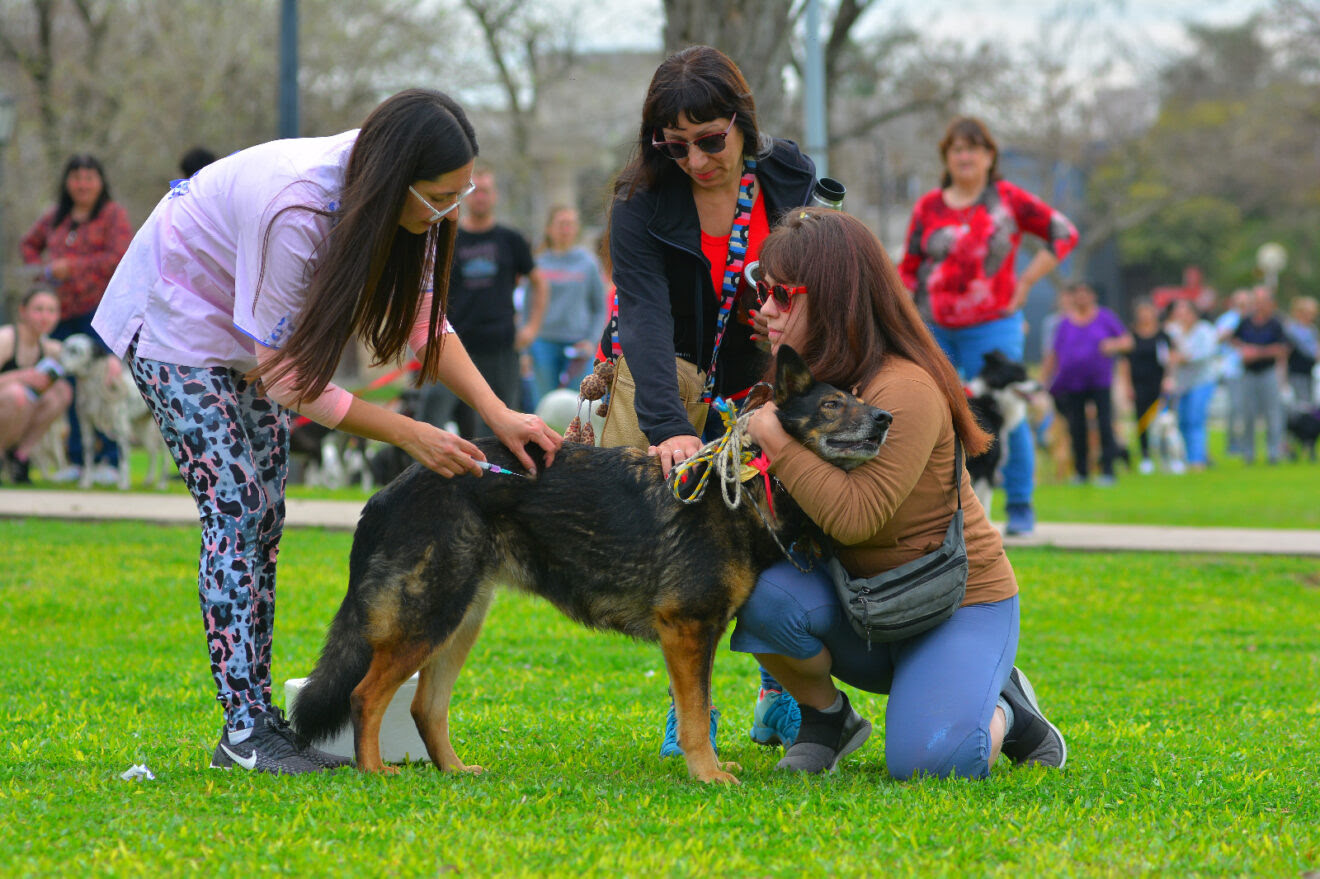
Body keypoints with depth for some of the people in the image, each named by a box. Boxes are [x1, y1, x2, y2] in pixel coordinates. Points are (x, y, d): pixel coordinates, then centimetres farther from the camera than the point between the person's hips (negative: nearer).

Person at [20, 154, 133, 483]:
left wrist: (72, 267, -9)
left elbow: (119, 258, -10)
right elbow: (29, 243, 34)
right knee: (68, 385, 2)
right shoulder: (54, 217, 18)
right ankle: (76, 460, 7)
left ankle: (109, 460, -9)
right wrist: (42, 270, 14)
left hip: (100, 308, -5)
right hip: (62, 313, 6)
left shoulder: (113, 214, 2)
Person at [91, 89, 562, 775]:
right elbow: (286, 378, -32)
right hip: (175, 322, -8)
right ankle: (244, 727, -13)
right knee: (235, 509, -14)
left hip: (246, 330, 8)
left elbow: (423, 318, -6)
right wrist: (410, 435, -31)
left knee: (264, 513, 5)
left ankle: (257, 715, 8)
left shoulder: (392, 200, -17)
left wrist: (496, 411, -19)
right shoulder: (296, 210, -39)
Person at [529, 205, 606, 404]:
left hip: (578, 342, -1)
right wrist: (526, 350, 5)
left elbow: (600, 308, 9)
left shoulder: (588, 263, 5)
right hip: (544, 343, 1)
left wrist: (591, 341, -4)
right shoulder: (539, 264, 5)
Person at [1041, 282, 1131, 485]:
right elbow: (1054, 355, 12)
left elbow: (1127, 341, 7)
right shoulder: (1066, 324, 10)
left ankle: (1107, 471, -6)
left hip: (1100, 382, -2)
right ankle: (1081, 471, 13)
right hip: (1073, 384, 2)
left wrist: (1114, 345, -15)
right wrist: (1043, 381, 8)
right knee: (1077, 429, 2)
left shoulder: (1105, 317, 6)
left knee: (1105, 425, -9)